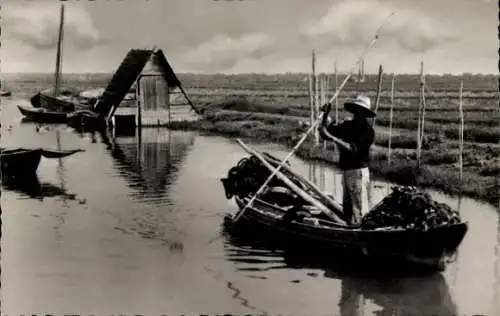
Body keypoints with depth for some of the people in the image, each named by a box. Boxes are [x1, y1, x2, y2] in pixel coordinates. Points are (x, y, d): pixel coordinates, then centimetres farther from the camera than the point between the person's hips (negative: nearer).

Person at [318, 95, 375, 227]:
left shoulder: (367, 131, -14)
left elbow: (353, 148, -24)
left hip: (358, 171, -7)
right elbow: (326, 131, 9)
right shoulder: (348, 125, 6)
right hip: (346, 170, 8)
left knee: (357, 210, -3)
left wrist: (331, 137, -28)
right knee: (347, 206, 17)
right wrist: (326, 115, -6)